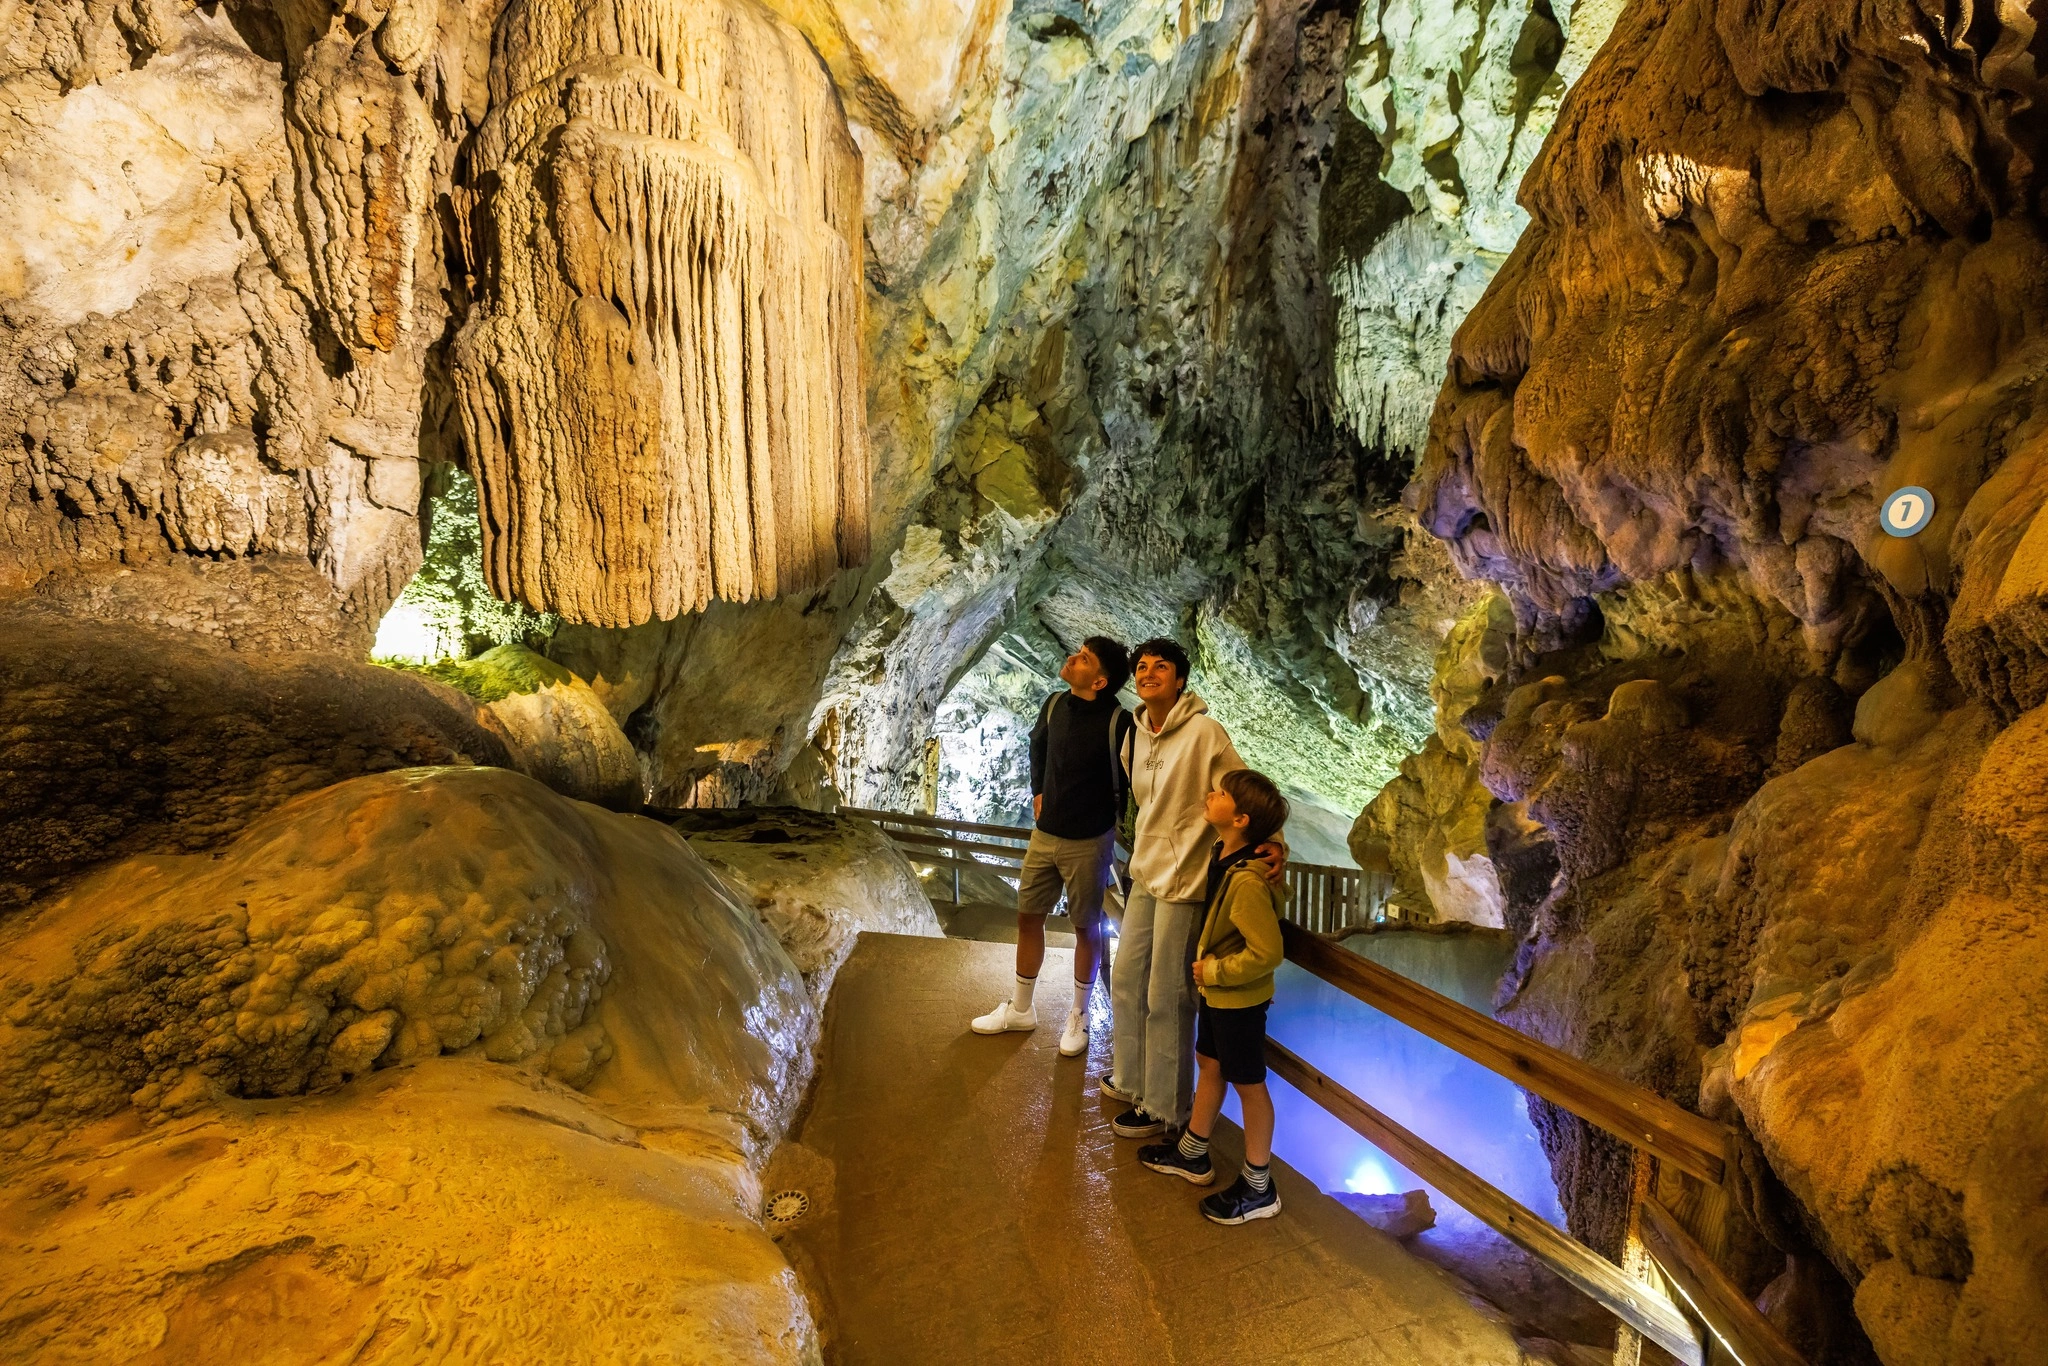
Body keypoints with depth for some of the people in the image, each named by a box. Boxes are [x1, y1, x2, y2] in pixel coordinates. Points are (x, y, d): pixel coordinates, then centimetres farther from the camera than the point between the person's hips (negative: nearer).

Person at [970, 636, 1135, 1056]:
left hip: (1088, 842, -6)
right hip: (1045, 833, 6)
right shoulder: (1055, 705, -2)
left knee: (1086, 927, 9)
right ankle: (1020, 1008, 32)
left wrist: (1113, 818, -5)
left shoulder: (1118, 722, -21)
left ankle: (1079, 1017, 28)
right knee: (1028, 917, 14)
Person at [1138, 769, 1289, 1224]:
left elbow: (1268, 952, -33)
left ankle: (1258, 1190, 25)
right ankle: (1192, 1155, 42)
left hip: (1239, 998, -9)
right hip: (1215, 990, 9)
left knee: (1248, 1084, 7)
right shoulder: (1222, 854, -5)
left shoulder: (1247, 881, -33)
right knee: (1209, 1064, 22)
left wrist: (1214, 971, -20)